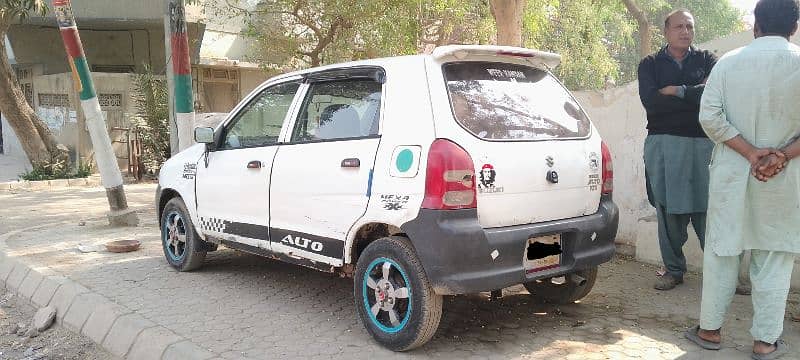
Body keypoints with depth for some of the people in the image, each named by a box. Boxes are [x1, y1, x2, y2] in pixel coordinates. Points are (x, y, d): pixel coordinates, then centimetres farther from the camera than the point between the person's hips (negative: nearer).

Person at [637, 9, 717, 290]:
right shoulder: (650, 64, 12)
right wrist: (695, 95, -4)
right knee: (668, 209, 1)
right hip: (664, 143, 0)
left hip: (704, 143, 0)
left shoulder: (706, 60, 14)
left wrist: (676, 91, -6)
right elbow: (650, 101, -7)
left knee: (707, 209, -5)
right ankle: (673, 270, 12)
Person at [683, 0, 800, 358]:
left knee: (721, 251, 10)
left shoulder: (728, 61, -1)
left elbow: (709, 117, -9)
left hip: (731, 173, 1)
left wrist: (750, 152, -8)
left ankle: (710, 329, 18)